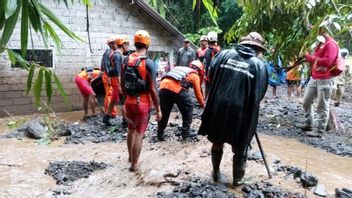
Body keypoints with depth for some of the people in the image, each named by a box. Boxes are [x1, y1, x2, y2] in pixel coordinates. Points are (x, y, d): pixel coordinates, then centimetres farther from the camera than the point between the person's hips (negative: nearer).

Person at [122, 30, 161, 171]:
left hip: (129, 101, 6)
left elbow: (122, 83, 10)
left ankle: (130, 156, 43)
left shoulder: (126, 60, 1)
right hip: (143, 103, -6)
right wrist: (158, 109, -9)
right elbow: (153, 89, -18)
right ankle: (134, 164, 18)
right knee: (139, 134, 7)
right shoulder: (149, 63, -17)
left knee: (131, 130, 24)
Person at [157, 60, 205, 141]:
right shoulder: (195, 75, 20)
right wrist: (202, 104, 41)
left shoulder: (180, 68, 37)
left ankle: (160, 134, 29)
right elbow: (198, 93, 23)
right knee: (188, 108, 17)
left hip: (163, 86, 5)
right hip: (177, 88, -5)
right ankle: (185, 133, 21)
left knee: (163, 112, 20)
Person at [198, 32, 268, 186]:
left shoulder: (224, 54, 3)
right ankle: (238, 179, 31)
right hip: (242, 111, -2)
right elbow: (260, 93, -1)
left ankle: (216, 174, 36)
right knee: (240, 147, 16)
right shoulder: (259, 65, -2)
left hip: (218, 107, 2)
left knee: (217, 142, 20)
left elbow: (210, 75, 5)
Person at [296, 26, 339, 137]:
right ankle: (308, 124, 27)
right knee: (306, 101, 14)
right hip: (314, 78, 9)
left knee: (322, 106, -3)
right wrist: (308, 57, 7)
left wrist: (310, 57, -19)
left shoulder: (331, 44, -12)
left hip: (324, 80, -9)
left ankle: (320, 130, 3)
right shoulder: (320, 43, 17)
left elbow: (327, 61, -22)